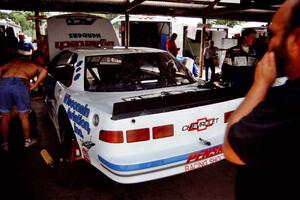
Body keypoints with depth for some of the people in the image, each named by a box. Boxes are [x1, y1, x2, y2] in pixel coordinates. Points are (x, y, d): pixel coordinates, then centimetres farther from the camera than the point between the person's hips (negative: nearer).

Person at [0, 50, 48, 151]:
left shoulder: (16, 61, 32)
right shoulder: (37, 66, 21)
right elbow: (44, 71, -3)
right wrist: (35, 85, 3)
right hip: (20, 84, -3)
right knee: (24, 117, 17)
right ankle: (27, 141, 32)